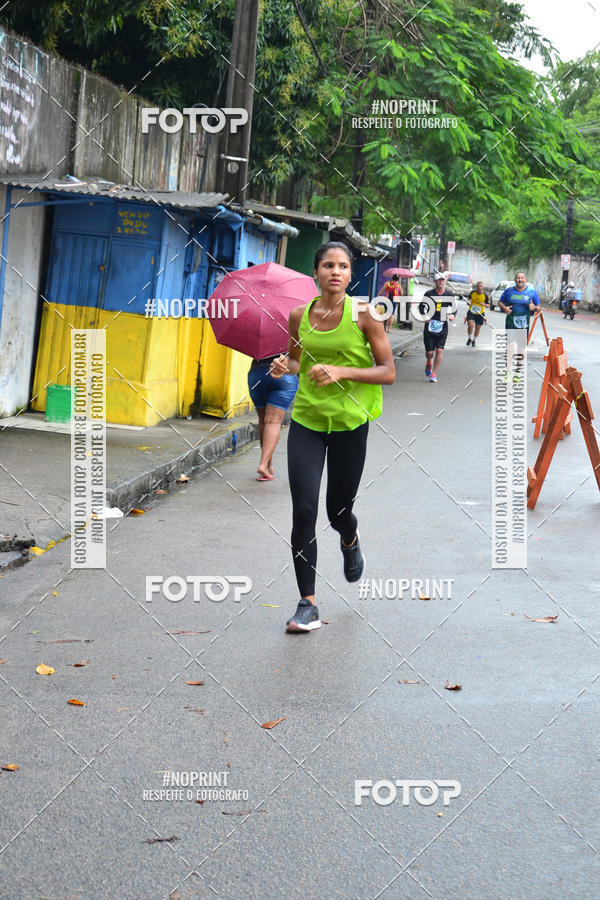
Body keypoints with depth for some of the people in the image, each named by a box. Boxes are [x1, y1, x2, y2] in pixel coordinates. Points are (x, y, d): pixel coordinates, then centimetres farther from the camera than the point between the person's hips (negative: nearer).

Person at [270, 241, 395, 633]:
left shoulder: (363, 314, -8)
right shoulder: (300, 315, 2)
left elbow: (388, 372, -8)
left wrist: (342, 372, -21)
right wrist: (286, 366, -5)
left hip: (350, 421, -2)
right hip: (306, 420, 2)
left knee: (338, 510, 11)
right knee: (303, 510, -9)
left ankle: (351, 542, 51)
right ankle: (308, 605, -2)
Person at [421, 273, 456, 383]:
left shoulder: (449, 294, 4)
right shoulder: (429, 294, 0)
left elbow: (454, 307, 16)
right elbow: (422, 307, 10)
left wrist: (452, 315, -4)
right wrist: (424, 316, -8)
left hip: (443, 327, 1)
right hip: (430, 325, -1)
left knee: (439, 350, -9)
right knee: (429, 352, 1)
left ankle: (434, 374, 1)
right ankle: (429, 362, 37)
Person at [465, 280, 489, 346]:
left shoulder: (485, 295, -10)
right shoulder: (472, 292, -6)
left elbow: (488, 305, -2)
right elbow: (468, 298, 15)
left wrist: (484, 304, -24)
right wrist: (468, 301, -8)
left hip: (480, 314, 0)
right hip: (471, 312, 0)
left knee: (477, 328, 10)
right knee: (470, 325, -19)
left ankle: (474, 340, 35)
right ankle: (470, 338, 8)